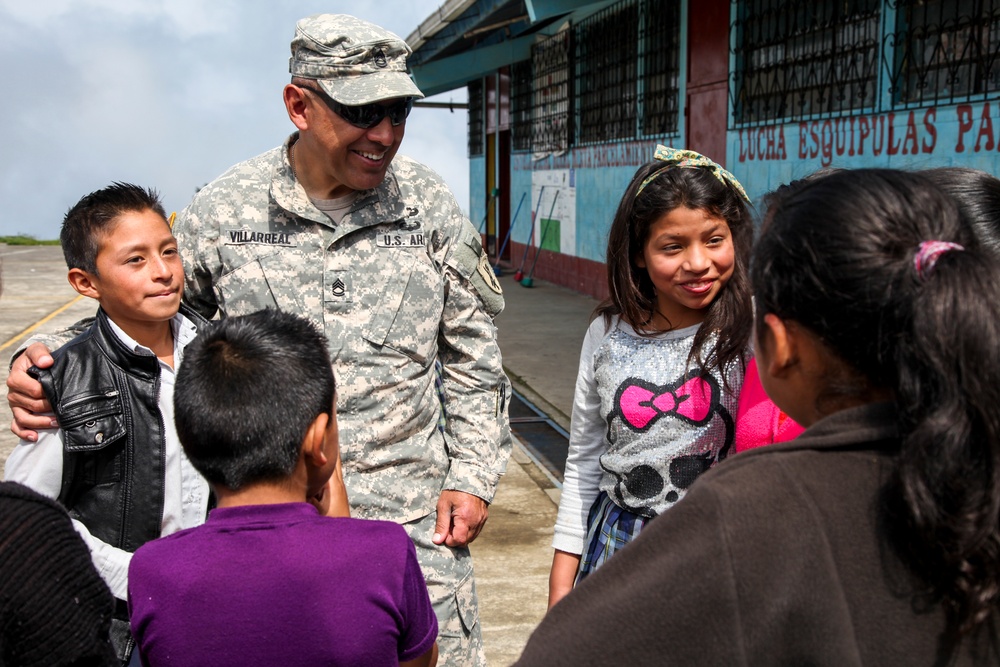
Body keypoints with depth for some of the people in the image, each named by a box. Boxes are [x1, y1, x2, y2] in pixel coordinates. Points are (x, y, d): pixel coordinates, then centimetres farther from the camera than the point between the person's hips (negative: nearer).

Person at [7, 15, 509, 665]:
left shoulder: (429, 203, -1)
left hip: (413, 515, 1)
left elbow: (471, 352, 7)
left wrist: (472, 477, 2)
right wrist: (47, 363, -8)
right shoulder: (222, 211, -5)